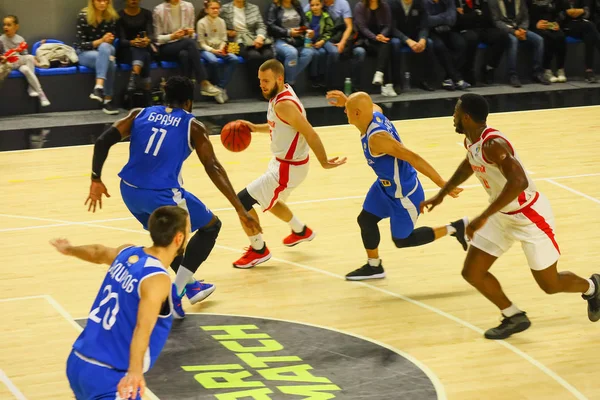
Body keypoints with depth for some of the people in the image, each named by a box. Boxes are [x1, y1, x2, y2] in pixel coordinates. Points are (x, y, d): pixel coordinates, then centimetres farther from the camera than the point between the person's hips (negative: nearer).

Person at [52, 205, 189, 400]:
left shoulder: (127, 254, 7)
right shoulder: (157, 279, -17)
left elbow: (98, 252, 30)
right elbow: (143, 326, -33)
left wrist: (70, 249, 50)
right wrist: (135, 371, -46)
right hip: (108, 376, -9)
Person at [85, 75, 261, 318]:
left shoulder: (140, 114, 15)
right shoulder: (192, 125, 5)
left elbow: (103, 141, 3)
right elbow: (213, 167, -4)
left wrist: (96, 180, 10)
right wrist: (240, 210, -5)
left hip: (129, 190, 5)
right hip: (162, 194, -5)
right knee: (211, 226, 18)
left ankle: (189, 285, 44)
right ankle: (175, 293, 8)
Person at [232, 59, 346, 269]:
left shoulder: (284, 104, -28)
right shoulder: (278, 94, 1)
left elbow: (310, 134, -28)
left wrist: (323, 162, -25)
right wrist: (255, 128, 7)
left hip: (288, 168, -10)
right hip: (281, 161, 10)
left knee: (242, 201, -9)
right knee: (269, 201, 33)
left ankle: (258, 250, 10)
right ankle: (301, 231, 55)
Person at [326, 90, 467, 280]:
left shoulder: (377, 137, -36)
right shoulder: (375, 113, -10)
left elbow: (413, 157, -37)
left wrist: (442, 184, -37)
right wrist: (347, 101, 5)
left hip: (403, 193, -9)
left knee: (402, 240, 8)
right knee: (365, 219, 16)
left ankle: (455, 228, 16)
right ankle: (374, 266, 35)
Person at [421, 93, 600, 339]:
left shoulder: (492, 144, -32)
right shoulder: (470, 141, -3)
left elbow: (519, 182, -45)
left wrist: (484, 217, -43)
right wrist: (442, 194, 24)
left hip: (529, 216, -8)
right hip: (502, 215, 8)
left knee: (550, 285, 5)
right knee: (472, 273, 3)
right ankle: (514, 317, 20)